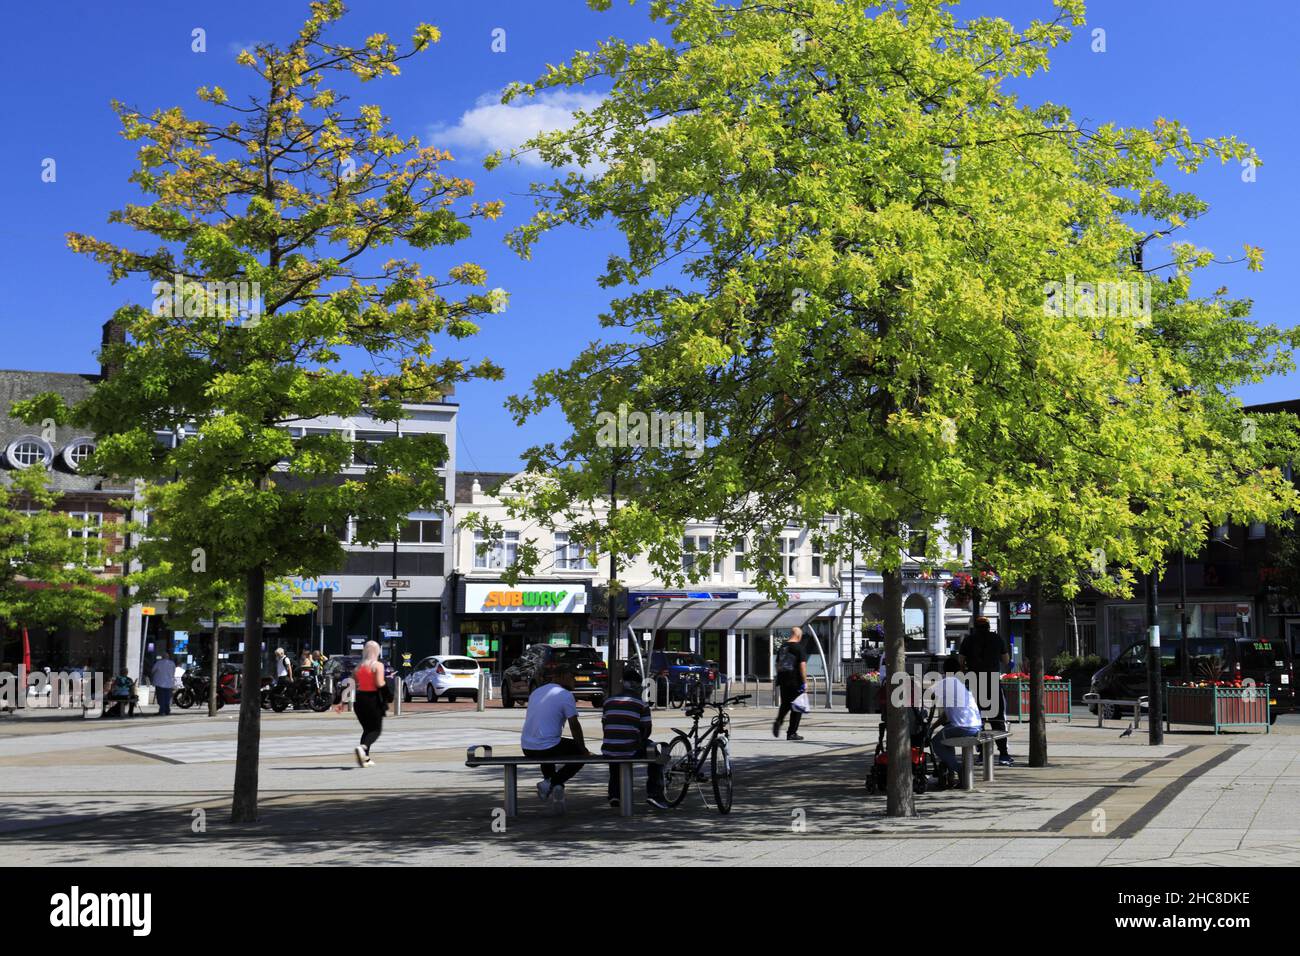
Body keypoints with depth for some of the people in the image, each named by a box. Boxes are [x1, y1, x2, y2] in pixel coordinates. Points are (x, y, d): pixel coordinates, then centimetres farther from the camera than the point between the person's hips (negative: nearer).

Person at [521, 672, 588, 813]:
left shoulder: (535, 693, 16)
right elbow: (574, 725, -7)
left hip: (527, 748, 7)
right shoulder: (566, 695, -8)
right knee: (580, 753, 15)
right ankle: (554, 782, 0)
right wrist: (583, 749, 7)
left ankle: (549, 780, 20)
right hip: (547, 748, -7)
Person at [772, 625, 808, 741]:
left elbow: (778, 665, 16)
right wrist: (805, 681, -12)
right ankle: (792, 733, 4)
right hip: (796, 682, -6)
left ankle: (778, 722, -7)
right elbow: (802, 665, -16)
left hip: (783, 681, 6)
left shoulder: (782, 647, 10)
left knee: (785, 705, 18)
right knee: (796, 707, 4)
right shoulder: (798, 647, -9)